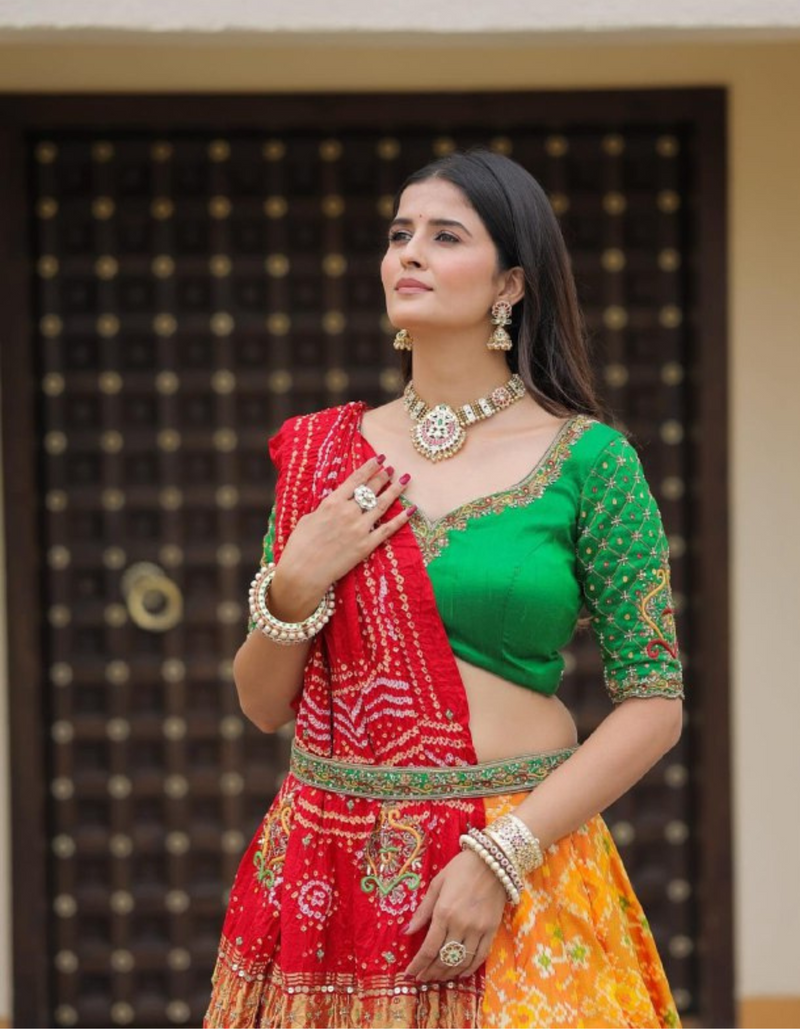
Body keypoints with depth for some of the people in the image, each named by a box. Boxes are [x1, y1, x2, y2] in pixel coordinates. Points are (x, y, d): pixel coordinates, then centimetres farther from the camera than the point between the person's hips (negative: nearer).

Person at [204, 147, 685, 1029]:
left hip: (516, 856, -3)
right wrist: (295, 587, -9)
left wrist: (500, 856, -15)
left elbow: (654, 706, -7)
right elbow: (263, 707, 9)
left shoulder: (588, 459, -5)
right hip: (327, 879, 3)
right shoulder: (325, 455, 6)